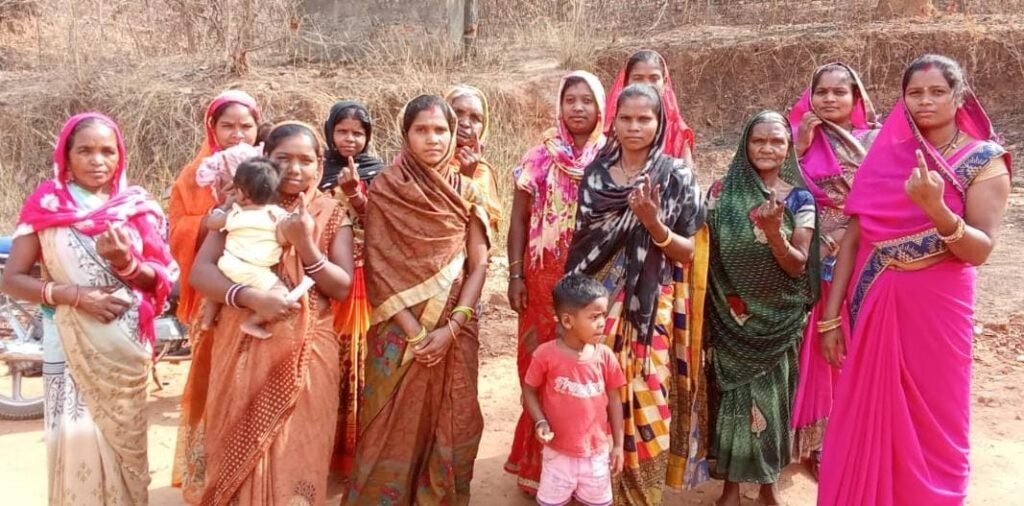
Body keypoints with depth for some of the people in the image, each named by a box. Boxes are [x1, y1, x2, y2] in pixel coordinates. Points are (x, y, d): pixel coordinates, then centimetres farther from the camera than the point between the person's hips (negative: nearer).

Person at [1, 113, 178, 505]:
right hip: (70, 345, -2)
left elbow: (163, 281, 3)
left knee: (123, 442, 9)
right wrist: (73, 294, -18)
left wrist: (125, 262, -16)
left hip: (125, 347, 2)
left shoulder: (137, 207, 3)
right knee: (77, 442, -4)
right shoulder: (46, 203, -1)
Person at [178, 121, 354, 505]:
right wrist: (251, 297, -23)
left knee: (297, 456, 5)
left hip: (307, 357, 0)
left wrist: (304, 243, -16)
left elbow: (342, 287, -4)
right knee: (241, 455, 7)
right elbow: (200, 272, -6)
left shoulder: (332, 215, 3)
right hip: (245, 352, 0)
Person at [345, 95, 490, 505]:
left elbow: (478, 264, 0)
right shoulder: (385, 189, -3)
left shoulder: (465, 191, 4)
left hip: (454, 332, 2)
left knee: (448, 428, 9)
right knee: (395, 430, 4)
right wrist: (415, 332, -14)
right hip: (399, 331, -2)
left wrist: (451, 328, -12)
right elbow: (377, 268, -8)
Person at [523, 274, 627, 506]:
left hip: (597, 450, 2)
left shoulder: (605, 356, -10)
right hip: (559, 450, -2)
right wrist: (540, 422, -19)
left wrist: (618, 445, 4)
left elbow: (614, 400, 0)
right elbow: (529, 390, -4)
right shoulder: (546, 354, -18)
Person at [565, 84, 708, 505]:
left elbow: (688, 252, -2)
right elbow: (580, 243, 10)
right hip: (598, 306, 2)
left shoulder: (677, 177, -1)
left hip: (652, 310, -2)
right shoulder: (594, 173, 6)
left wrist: (653, 223, -19)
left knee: (644, 406, -1)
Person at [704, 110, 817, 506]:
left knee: (771, 393, 7)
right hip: (732, 317, 0)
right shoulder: (723, 191, -1)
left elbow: (799, 266, -7)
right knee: (733, 391, 5)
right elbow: (707, 251, 2)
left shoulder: (799, 198, -2)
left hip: (778, 318, 0)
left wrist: (774, 233, -25)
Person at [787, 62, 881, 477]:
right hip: (812, 259, 0)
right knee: (817, 350, 4)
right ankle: (817, 441, 17)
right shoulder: (801, 136, 4)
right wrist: (800, 146, -13)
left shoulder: (876, 140, 4)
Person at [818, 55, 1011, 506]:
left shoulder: (985, 161, -4)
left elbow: (980, 250, -13)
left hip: (937, 309, -3)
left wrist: (936, 208, -30)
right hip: (874, 307, 3)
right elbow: (853, 238, 2)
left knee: (932, 424, 7)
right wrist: (830, 317, -1)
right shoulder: (885, 155, 4)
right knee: (866, 420, 10)